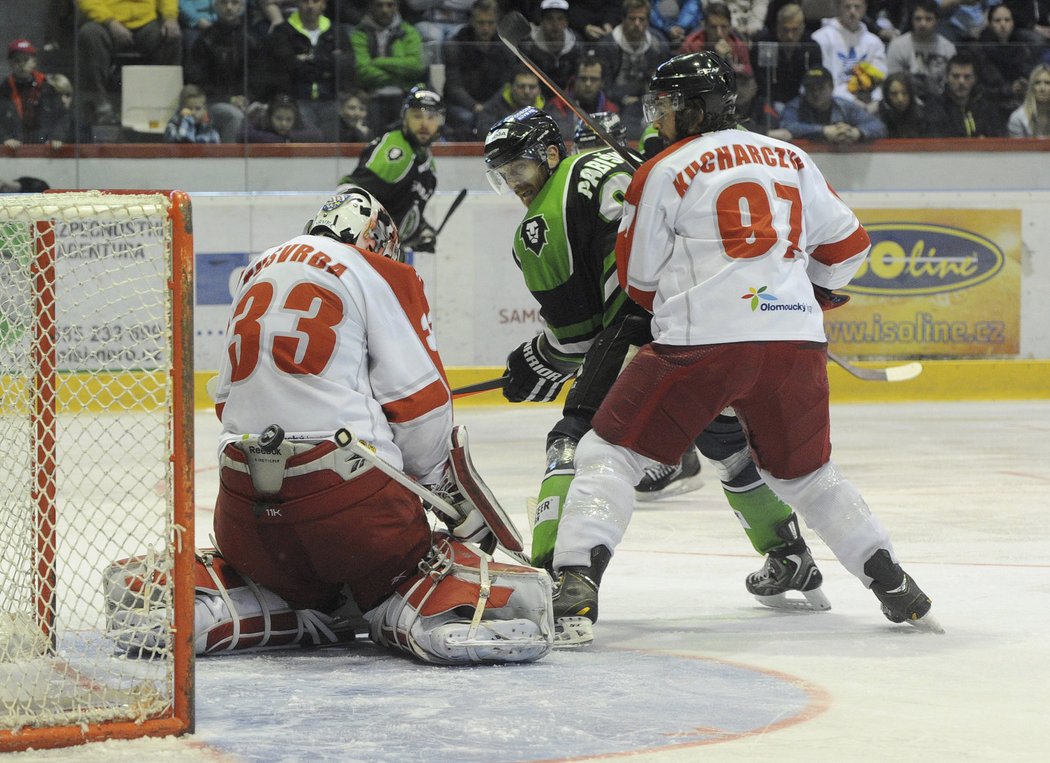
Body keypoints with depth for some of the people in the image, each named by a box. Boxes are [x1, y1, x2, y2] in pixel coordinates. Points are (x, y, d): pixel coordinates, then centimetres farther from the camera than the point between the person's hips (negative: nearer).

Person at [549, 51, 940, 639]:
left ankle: (576, 581, -13)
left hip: (701, 344, -5)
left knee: (610, 452, 4)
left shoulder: (665, 172, 4)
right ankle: (897, 588, 19)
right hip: (796, 341, 5)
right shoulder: (792, 160, 16)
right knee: (805, 473, 23)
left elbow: (640, 280, 9)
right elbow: (848, 245, 21)